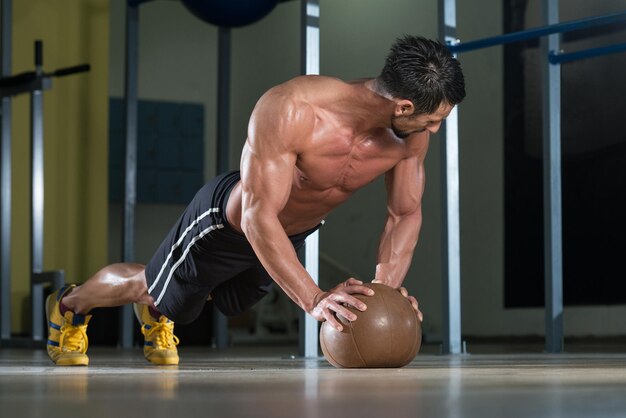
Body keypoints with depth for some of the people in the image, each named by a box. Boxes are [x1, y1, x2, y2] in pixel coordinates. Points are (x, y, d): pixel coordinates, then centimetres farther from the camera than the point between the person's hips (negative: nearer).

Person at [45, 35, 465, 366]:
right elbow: (258, 218, -44)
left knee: (229, 302, 30)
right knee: (145, 287, 18)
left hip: (291, 235, 6)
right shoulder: (289, 111, -44)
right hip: (227, 222, -5)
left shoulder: (411, 133, -27)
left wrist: (386, 288, -26)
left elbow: (406, 213, -12)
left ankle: (156, 316, 62)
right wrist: (313, 298, -50)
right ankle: (71, 304, 49)